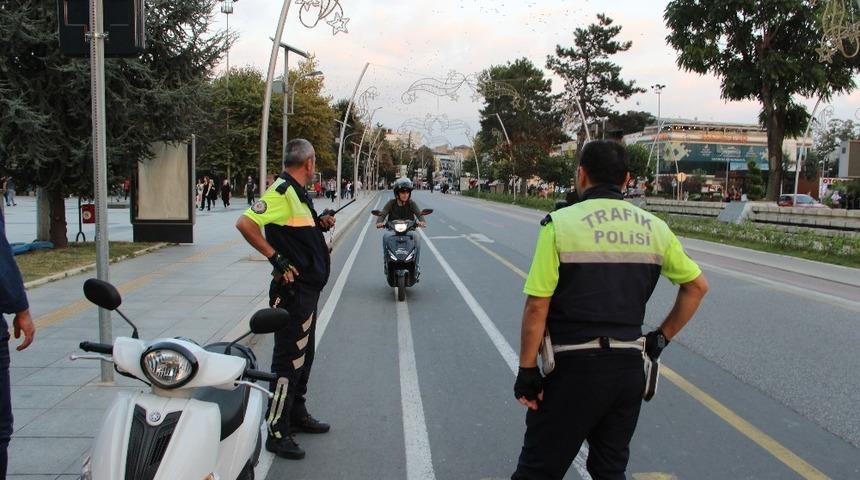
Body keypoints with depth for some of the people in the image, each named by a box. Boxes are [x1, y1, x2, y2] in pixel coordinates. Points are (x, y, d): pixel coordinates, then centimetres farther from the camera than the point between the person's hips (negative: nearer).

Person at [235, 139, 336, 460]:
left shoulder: (297, 192, 14)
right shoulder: (282, 191, -17)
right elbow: (245, 223, -27)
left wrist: (320, 225, 8)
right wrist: (276, 258, -23)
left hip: (307, 289, 10)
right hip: (294, 291, -10)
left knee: (303, 357, 20)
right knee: (289, 361, -3)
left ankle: (297, 415, 35)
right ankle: (277, 432, 6)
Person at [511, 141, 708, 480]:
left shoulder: (561, 224, -11)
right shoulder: (654, 228, 4)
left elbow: (537, 306, -13)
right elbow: (697, 286, 12)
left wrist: (527, 370, -7)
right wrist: (662, 337, 16)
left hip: (573, 367, -4)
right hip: (629, 367, 5)